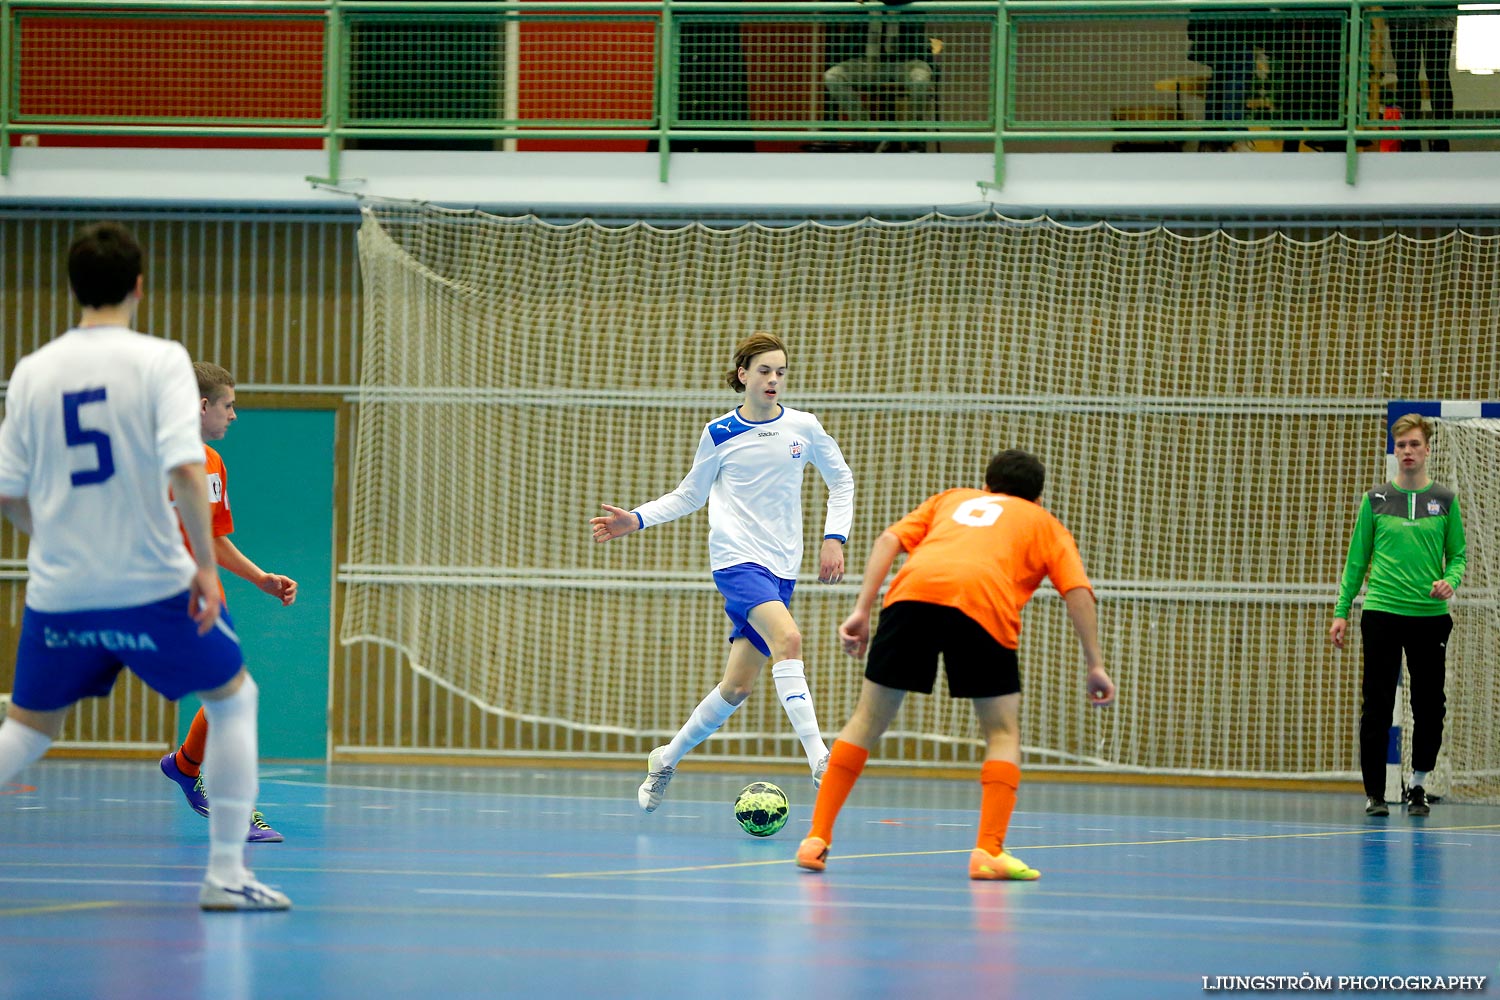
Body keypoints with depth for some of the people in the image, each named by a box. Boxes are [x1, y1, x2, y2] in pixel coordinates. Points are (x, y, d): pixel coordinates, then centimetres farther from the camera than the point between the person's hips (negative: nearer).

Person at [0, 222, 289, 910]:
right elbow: (184, 469, -19)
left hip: (58, 590, 3)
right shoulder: (159, 361, -7)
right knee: (233, 698, 16)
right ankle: (225, 872, 9)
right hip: (150, 583, -3)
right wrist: (206, 566, -13)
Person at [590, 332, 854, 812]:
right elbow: (690, 495, 14)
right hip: (736, 557, -4)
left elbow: (841, 481, 17)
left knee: (738, 685, 5)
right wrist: (637, 520, 3)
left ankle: (667, 759, 26)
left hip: (782, 567, 4)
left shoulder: (804, 428, 4)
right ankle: (819, 758, -37)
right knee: (787, 638, -30)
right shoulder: (719, 434, 1)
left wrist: (834, 538, 5)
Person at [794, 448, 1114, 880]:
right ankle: (989, 851, -2)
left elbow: (888, 540, 20)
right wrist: (1095, 665, 13)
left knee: (869, 719, 15)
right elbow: (1078, 590, 14)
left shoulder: (950, 499, 37)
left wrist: (862, 611, 14)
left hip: (912, 592, 2)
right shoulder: (1045, 524, 31)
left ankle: (817, 838, 11)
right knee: (1003, 732, 14)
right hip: (983, 604, -2)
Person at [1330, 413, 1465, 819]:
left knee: (1430, 708, 1)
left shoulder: (1445, 500, 7)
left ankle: (1418, 785, 17)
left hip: (1430, 616, 1)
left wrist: (1450, 580, -13)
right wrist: (1341, 612, 3)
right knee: (1377, 708, -2)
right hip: (1381, 614, -1)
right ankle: (1374, 793, 5)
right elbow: (1357, 559, 8)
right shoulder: (1376, 500, 6)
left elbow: (1458, 554, 10)